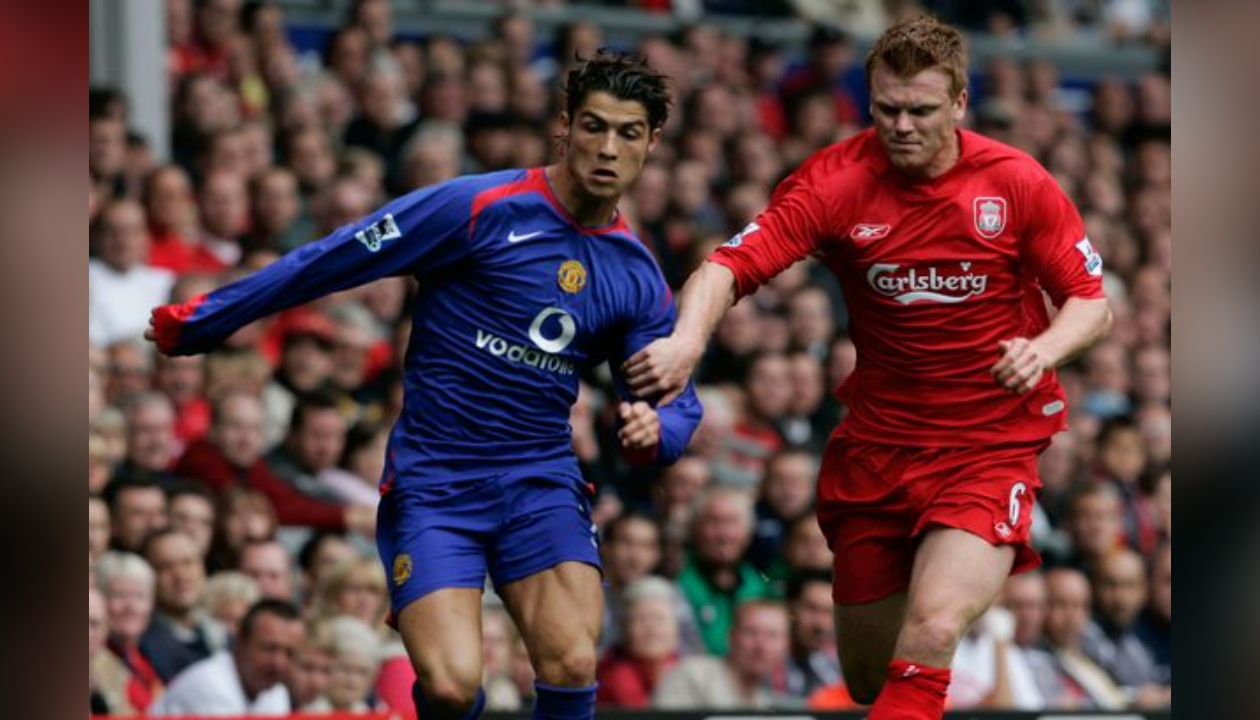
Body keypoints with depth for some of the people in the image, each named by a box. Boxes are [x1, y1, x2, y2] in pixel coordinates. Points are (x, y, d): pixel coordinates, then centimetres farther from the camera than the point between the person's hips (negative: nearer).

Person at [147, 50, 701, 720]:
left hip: (540, 481, 3)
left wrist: (655, 427, -14)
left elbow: (676, 399, 12)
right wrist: (196, 324, -3)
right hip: (433, 482, -3)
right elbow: (331, 261, -6)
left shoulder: (638, 275, 6)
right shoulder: (479, 207, -10)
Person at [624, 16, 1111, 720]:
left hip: (992, 445, -3)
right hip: (877, 445, 3)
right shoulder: (837, 181, -9)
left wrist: (1044, 349, -21)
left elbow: (1092, 303, 1)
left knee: (929, 639, -26)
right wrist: (686, 340, -39)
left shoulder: (1017, 183, -8)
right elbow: (729, 266, -19)